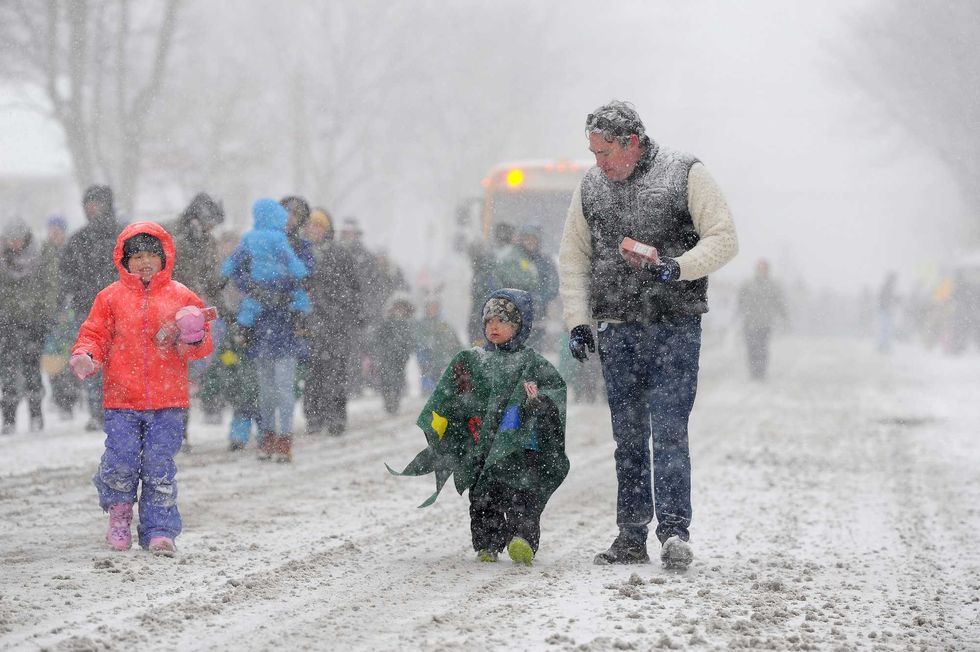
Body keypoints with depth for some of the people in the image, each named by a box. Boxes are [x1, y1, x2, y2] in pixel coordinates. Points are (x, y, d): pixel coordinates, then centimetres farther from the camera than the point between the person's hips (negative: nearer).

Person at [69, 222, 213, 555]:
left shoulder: (181, 297, 7)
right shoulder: (111, 298, 6)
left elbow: (204, 343, 9)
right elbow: (95, 334, 8)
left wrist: (192, 340, -13)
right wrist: (85, 356, -12)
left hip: (167, 401, 0)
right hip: (121, 401, 0)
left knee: (160, 469, -1)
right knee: (120, 464, -3)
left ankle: (160, 531, 7)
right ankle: (119, 516, 22)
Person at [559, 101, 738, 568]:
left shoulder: (685, 174, -1)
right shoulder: (590, 188, 11)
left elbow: (723, 239, -3)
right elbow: (573, 258, 17)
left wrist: (677, 267, -19)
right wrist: (578, 321, 7)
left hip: (675, 328, -4)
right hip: (618, 331, 4)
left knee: (669, 431, -9)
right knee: (628, 437, 6)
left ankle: (675, 532, -6)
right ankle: (631, 537, 10)